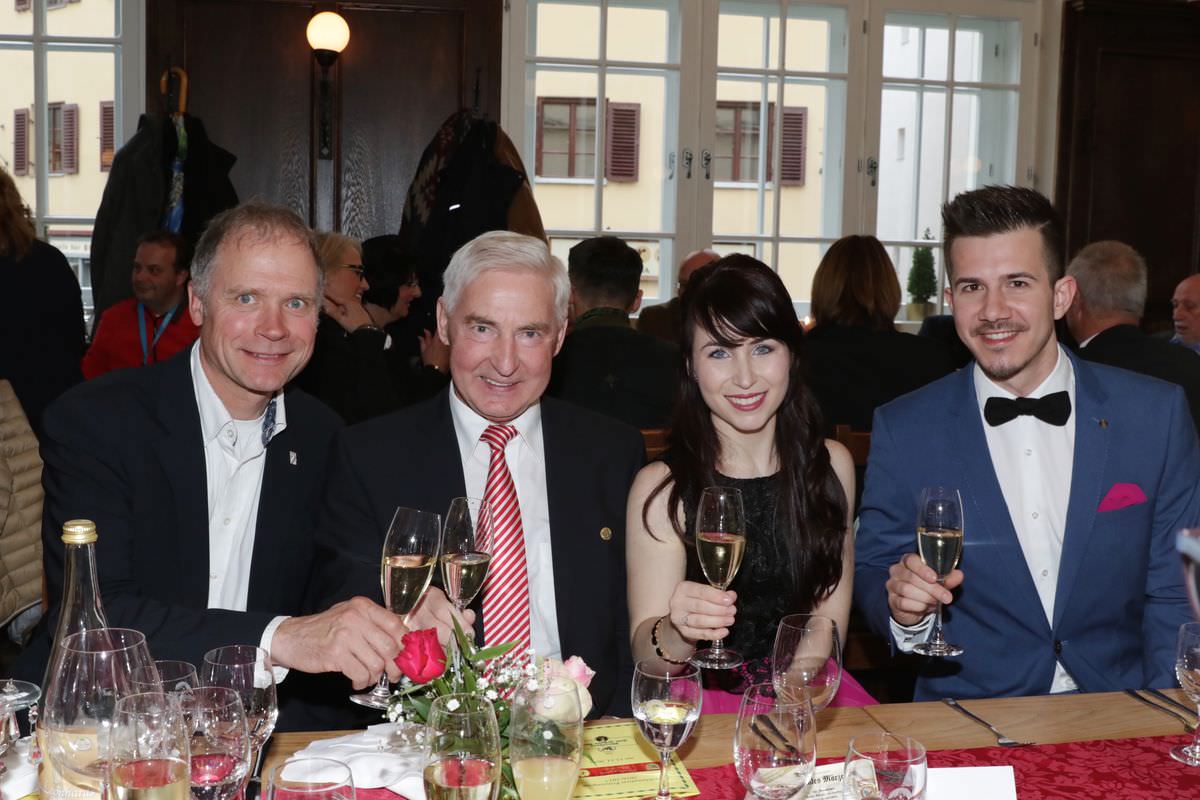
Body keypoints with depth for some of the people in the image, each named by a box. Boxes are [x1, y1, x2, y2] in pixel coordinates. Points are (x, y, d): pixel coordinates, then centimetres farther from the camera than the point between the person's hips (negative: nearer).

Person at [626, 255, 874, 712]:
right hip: (705, 702, -3)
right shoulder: (662, 487, -8)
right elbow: (646, 657, -9)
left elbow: (829, 614, 8)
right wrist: (676, 632, -30)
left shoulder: (830, 465, 3)